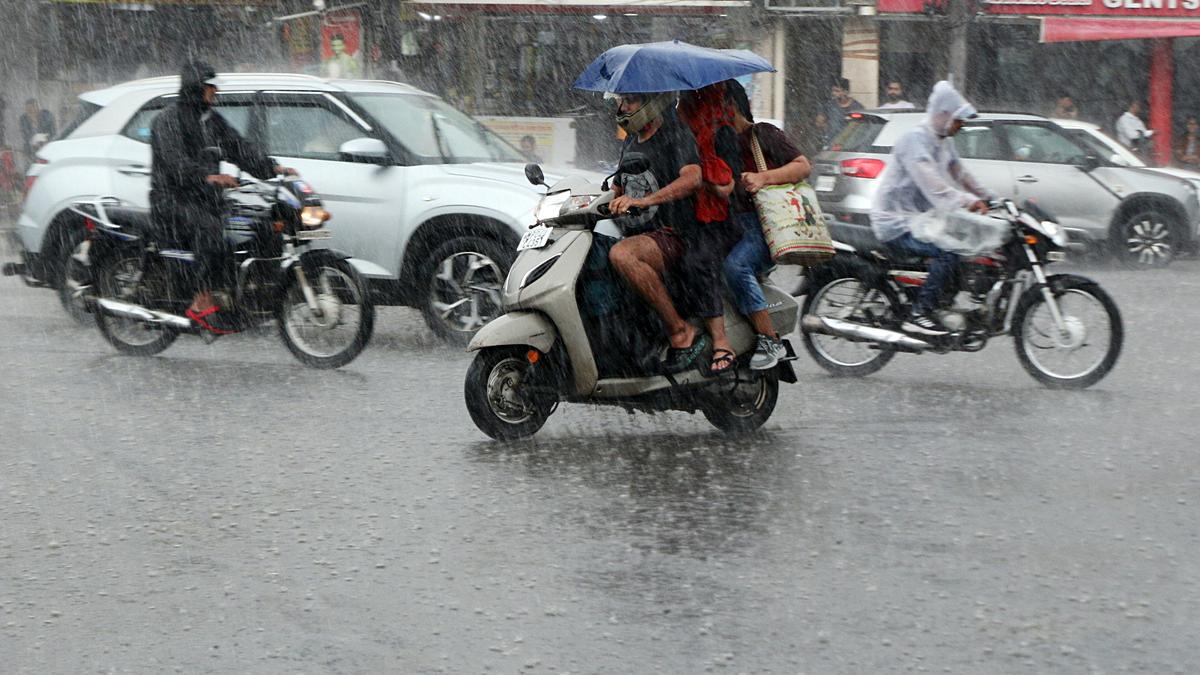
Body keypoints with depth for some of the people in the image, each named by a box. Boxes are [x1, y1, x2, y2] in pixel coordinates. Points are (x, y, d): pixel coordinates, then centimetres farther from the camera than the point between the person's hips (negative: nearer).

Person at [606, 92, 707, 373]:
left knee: (621, 255, -37)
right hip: (639, 237, 9)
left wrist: (643, 201, -40)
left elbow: (692, 178, -27)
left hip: (671, 237, -9)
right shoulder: (631, 143, 20)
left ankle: (681, 332, -31)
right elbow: (618, 190, 32)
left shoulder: (676, 134, -8)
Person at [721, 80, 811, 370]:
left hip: (770, 222, -7)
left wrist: (763, 178, -16)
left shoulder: (764, 134, 2)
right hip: (735, 225, 7)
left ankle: (770, 341, -25)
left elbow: (804, 166, -3)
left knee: (735, 265, -31)